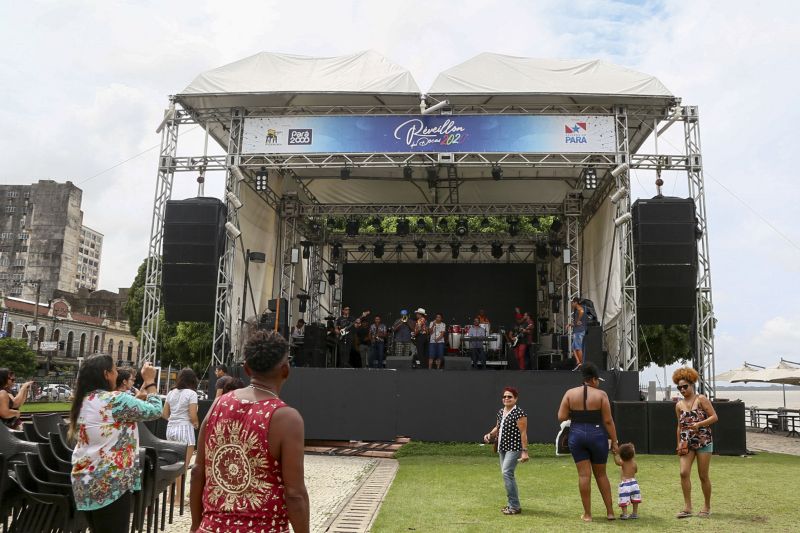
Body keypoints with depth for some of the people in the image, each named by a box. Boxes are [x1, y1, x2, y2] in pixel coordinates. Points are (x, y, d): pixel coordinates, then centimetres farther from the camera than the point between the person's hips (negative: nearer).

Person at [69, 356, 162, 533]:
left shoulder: (84, 401, 10)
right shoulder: (115, 399, -18)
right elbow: (154, 410, -10)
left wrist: (143, 386, 19)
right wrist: (150, 381, 2)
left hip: (85, 484, 9)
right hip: (110, 484, -9)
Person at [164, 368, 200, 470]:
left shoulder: (171, 393, 11)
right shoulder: (191, 393, -7)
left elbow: (164, 414, 13)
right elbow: (193, 417, -12)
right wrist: (196, 424, 7)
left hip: (171, 428, 6)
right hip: (185, 428, -6)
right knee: (183, 465, -1)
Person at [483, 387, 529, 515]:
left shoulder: (519, 413, -13)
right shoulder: (501, 412, 11)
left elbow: (523, 433, -15)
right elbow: (498, 427, 24)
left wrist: (524, 451, -19)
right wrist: (490, 434, 5)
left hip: (514, 448, -9)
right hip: (503, 448, 9)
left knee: (507, 472, -16)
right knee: (507, 474, 11)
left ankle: (515, 506, -9)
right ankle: (513, 504, 21)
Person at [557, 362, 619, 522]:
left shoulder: (570, 393, 0)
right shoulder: (600, 395, -6)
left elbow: (561, 417, -3)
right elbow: (608, 421, -7)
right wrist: (614, 441, 0)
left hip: (577, 435, 1)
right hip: (597, 435, -1)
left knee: (584, 475, 4)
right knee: (601, 474, 14)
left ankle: (587, 514, 8)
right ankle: (610, 511, 20)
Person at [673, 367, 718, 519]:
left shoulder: (701, 399, -4)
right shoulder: (679, 405, 9)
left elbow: (714, 417, -8)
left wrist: (699, 424, -21)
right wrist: (679, 443, 14)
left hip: (703, 441, -4)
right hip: (686, 443, 4)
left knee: (703, 476, 3)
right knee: (684, 473, -10)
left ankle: (707, 507, 21)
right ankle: (687, 507, -1)